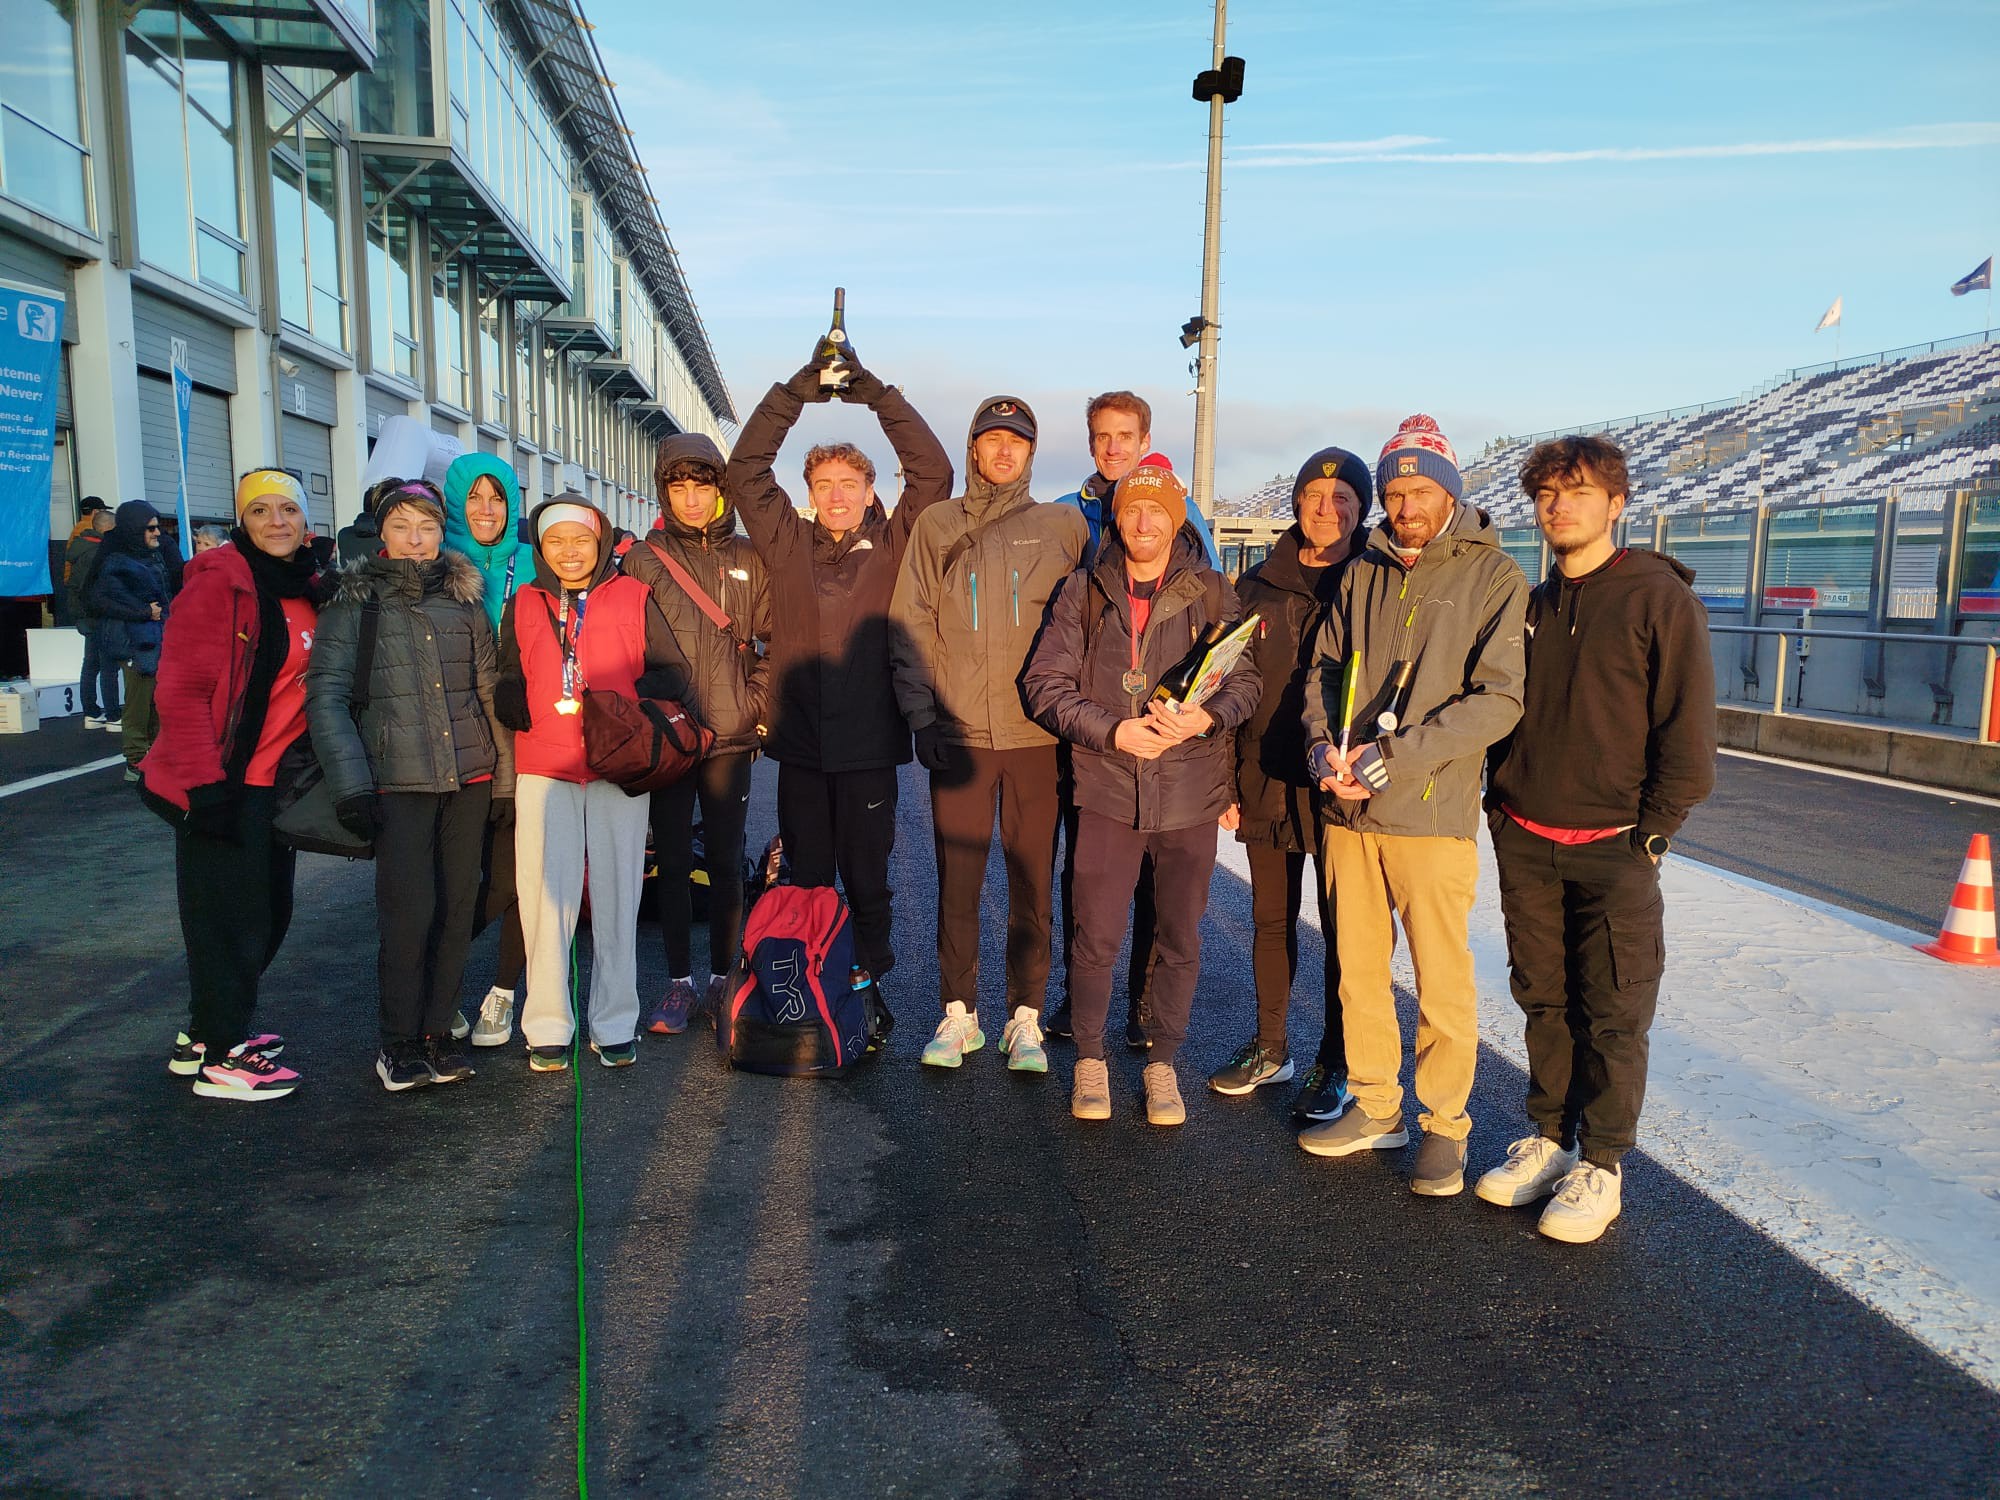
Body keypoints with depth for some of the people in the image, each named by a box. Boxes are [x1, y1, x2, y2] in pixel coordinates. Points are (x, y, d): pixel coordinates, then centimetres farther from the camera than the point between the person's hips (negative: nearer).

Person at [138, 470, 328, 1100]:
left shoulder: (308, 592, 10)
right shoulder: (219, 580, -13)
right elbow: (181, 688, -17)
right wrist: (206, 783, -20)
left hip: (273, 782, 8)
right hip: (221, 785, -8)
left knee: (269, 913, 16)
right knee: (230, 918, 0)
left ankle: (203, 1034, 33)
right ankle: (218, 1058, 15)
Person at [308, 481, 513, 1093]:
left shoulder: (464, 598, 12)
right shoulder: (354, 603, 3)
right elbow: (326, 696, -3)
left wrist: (504, 776, 8)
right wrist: (350, 783, -13)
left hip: (470, 777, 3)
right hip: (398, 782, -3)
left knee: (456, 909, 5)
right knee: (409, 913, -7)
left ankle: (438, 1031, 19)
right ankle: (398, 1043, 10)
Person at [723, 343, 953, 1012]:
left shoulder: (892, 544, 5)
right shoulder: (787, 543, 9)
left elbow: (933, 472, -3)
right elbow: (744, 471, 5)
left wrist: (876, 392, -6)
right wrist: (795, 392, -2)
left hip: (870, 743, -1)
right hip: (800, 742, 2)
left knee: (867, 882, 8)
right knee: (807, 883, 10)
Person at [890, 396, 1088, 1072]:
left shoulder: (1063, 526, 8)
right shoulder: (936, 525, 9)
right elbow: (910, 626, 6)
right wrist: (922, 715, -2)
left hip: (1037, 735, 0)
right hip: (958, 732, 1)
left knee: (1033, 881, 4)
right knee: (957, 880, 5)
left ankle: (1024, 1018, 14)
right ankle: (958, 1014, 17)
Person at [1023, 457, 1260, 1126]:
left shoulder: (1211, 593, 2)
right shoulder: (1084, 591, 2)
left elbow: (1245, 681, 2)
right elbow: (1044, 683, -1)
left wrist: (1206, 717, -19)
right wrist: (1112, 730, -14)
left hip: (1190, 793, 1)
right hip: (1108, 791, 0)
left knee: (1180, 939, 10)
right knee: (1096, 937, 4)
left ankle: (1163, 1063, 28)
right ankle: (1090, 1059, 25)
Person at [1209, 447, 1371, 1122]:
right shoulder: (1259, 586, 7)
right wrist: (1224, 781, 5)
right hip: (1265, 784, 3)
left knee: (1342, 929, 6)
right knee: (1271, 920, 14)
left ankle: (1335, 1065, 21)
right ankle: (1269, 1047, 31)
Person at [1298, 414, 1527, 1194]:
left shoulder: (1494, 576, -3)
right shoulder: (1363, 572, 12)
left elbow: (1498, 698, -11)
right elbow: (1325, 667, 15)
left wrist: (1397, 755, -19)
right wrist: (1324, 744, -4)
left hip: (1432, 813, -5)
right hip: (1347, 810, 5)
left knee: (1442, 979, 2)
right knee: (1358, 968, 13)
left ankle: (1445, 1125, 19)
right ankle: (1374, 1107, 28)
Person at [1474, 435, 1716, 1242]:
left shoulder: (1659, 597, -6)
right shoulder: (1531, 606, 11)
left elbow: (1689, 730, -7)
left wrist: (1651, 829, -9)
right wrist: (1502, 805, 10)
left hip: (1612, 850, -5)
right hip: (1525, 844, 5)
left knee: (1611, 1015, 2)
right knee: (1543, 1001, 12)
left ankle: (1600, 1166, 14)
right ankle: (1548, 1139, 26)